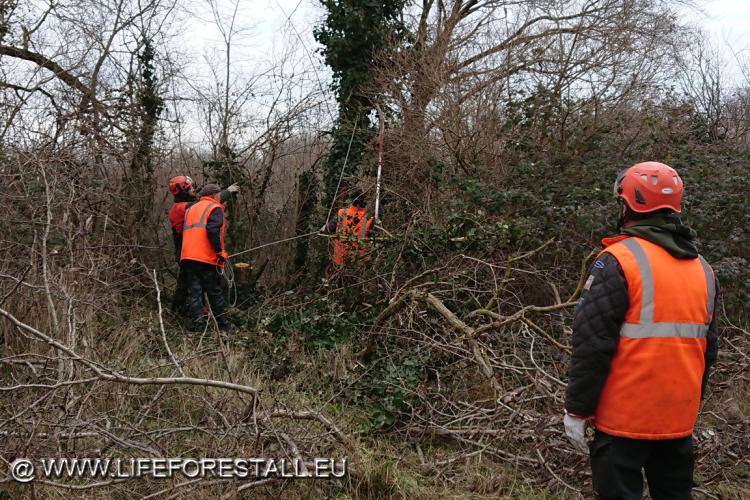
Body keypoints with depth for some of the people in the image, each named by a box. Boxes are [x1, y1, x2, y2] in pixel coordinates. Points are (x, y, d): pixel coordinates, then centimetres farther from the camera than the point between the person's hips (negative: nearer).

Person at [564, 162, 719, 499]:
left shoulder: (618, 260, -14)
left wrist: (577, 408, -10)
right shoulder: (702, 268, 8)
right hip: (680, 419, 7)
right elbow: (707, 348, 16)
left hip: (624, 418, -7)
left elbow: (592, 343, -17)